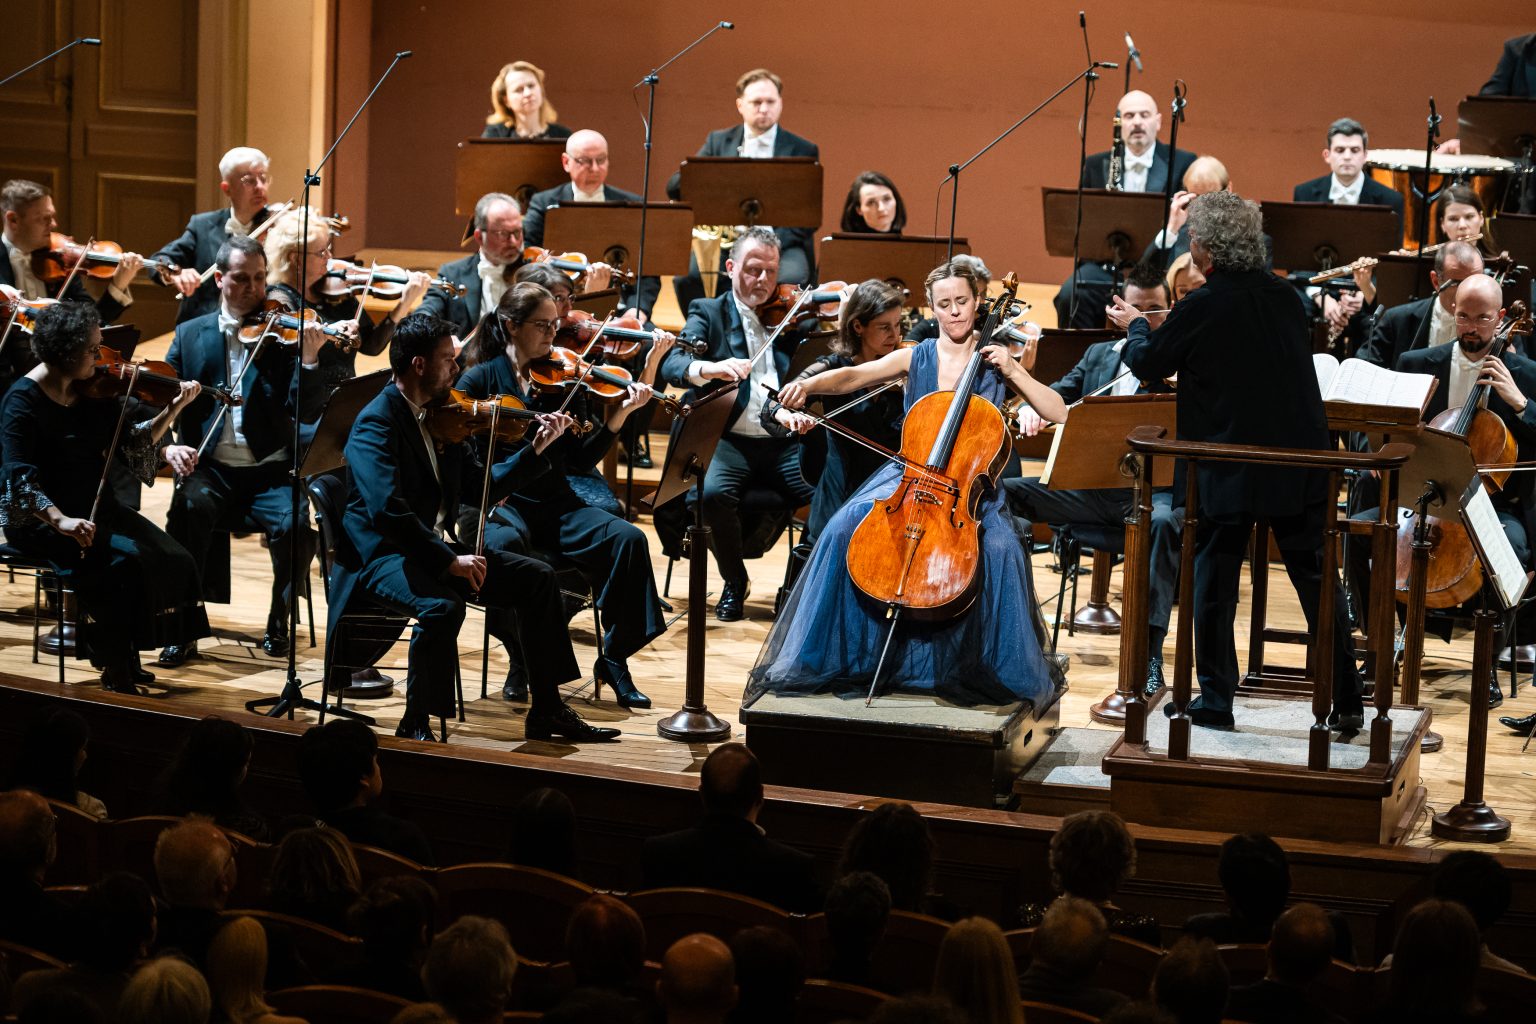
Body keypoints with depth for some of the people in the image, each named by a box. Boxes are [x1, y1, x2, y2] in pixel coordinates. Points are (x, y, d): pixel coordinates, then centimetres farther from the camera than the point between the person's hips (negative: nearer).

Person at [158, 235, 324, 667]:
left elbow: (304, 412, -7)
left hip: (270, 472, -1)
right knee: (190, 506, -33)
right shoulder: (190, 335, 10)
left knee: (295, 523, -30)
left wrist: (309, 361, -24)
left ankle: (278, 622, -5)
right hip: (208, 468, 1)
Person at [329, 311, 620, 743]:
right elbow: (386, 511, -30)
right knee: (443, 605, -36)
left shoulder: (443, 416, 8)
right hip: (381, 556, -9)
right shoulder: (377, 423, -18)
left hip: (434, 546, 9)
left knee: (537, 578, 1)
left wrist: (535, 449, 4)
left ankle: (547, 711, 6)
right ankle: (416, 724, -18)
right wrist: (448, 561, -30)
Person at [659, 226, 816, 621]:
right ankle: (735, 582, -5)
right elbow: (672, 365, -9)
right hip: (730, 441, -2)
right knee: (713, 492, -33)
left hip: (784, 442, 2)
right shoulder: (708, 313, 9)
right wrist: (709, 368, -30)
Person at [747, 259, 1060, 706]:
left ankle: (1000, 672, -15)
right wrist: (808, 385, -27)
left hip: (970, 485, -1)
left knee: (1000, 549, -32)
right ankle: (841, 658, -12)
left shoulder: (994, 363, 4)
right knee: (845, 529, -25)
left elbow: (1058, 413, -1)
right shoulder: (916, 358, 7)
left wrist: (1015, 372, -13)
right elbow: (853, 377, -8)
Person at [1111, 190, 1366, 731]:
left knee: (1213, 585, 10)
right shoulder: (1285, 296, 1)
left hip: (1229, 473, -4)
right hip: (1300, 468, 4)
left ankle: (1215, 700, 14)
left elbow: (1149, 365, -2)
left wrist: (1135, 326, 20)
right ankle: (1347, 702, 11)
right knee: (1318, 582, 10)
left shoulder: (1201, 309, -15)